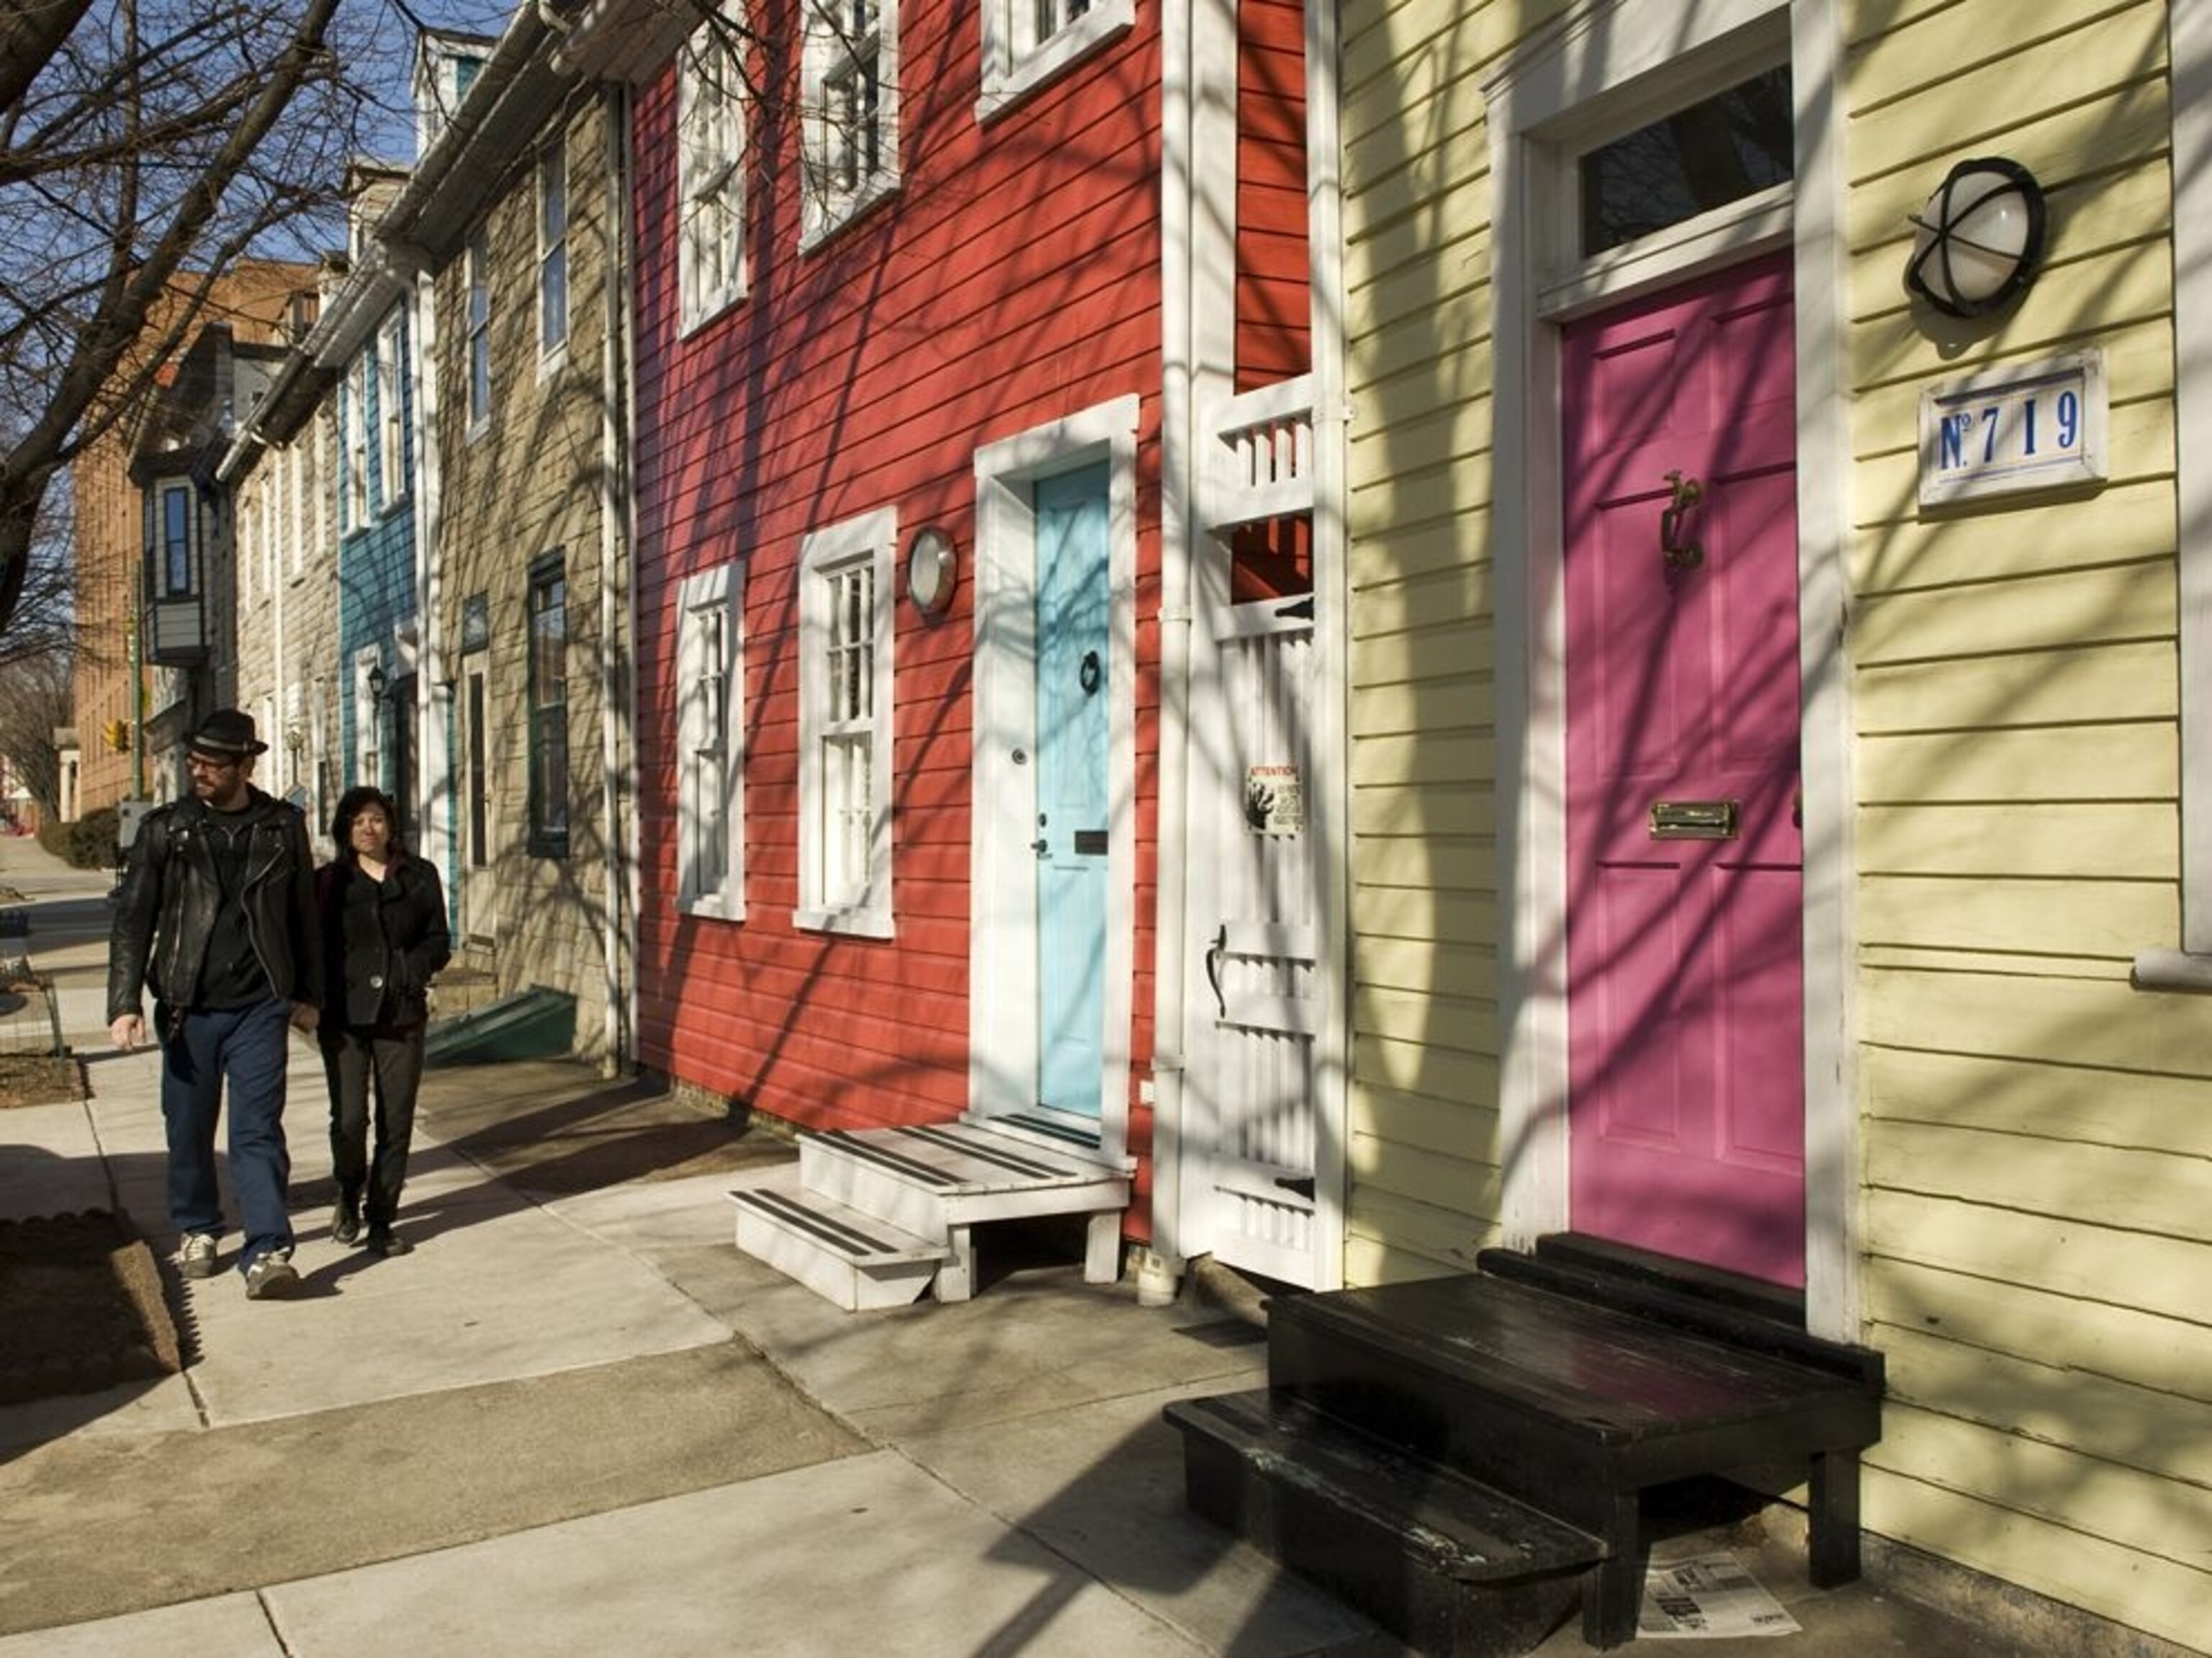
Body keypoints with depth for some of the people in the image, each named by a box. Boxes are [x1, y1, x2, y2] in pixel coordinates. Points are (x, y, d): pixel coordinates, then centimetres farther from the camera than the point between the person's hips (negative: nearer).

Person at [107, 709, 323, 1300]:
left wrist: (308, 994, 11)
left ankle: (267, 1253, -11)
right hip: (188, 1007, 1)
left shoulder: (284, 826, 3)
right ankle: (197, 1231, 33)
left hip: (261, 1006, -1)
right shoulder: (165, 828, 1)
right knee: (190, 1130, 13)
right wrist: (124, 1005, -9)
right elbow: (133, 917, -1)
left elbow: (304, 914, 10)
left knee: (258, 1130, -7)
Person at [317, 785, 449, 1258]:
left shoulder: (420, 876, 9)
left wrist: (409, 971, -8)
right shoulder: (329, 881, 7)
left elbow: (439, 941, 10)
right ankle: (349, 1196, 22)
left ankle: (381, 1222, 13)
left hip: (402, 1014, 1)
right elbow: (313, 947, 7)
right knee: (349, 1118, -8)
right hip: (344, 1015, -1)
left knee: (396, 1121, 0)